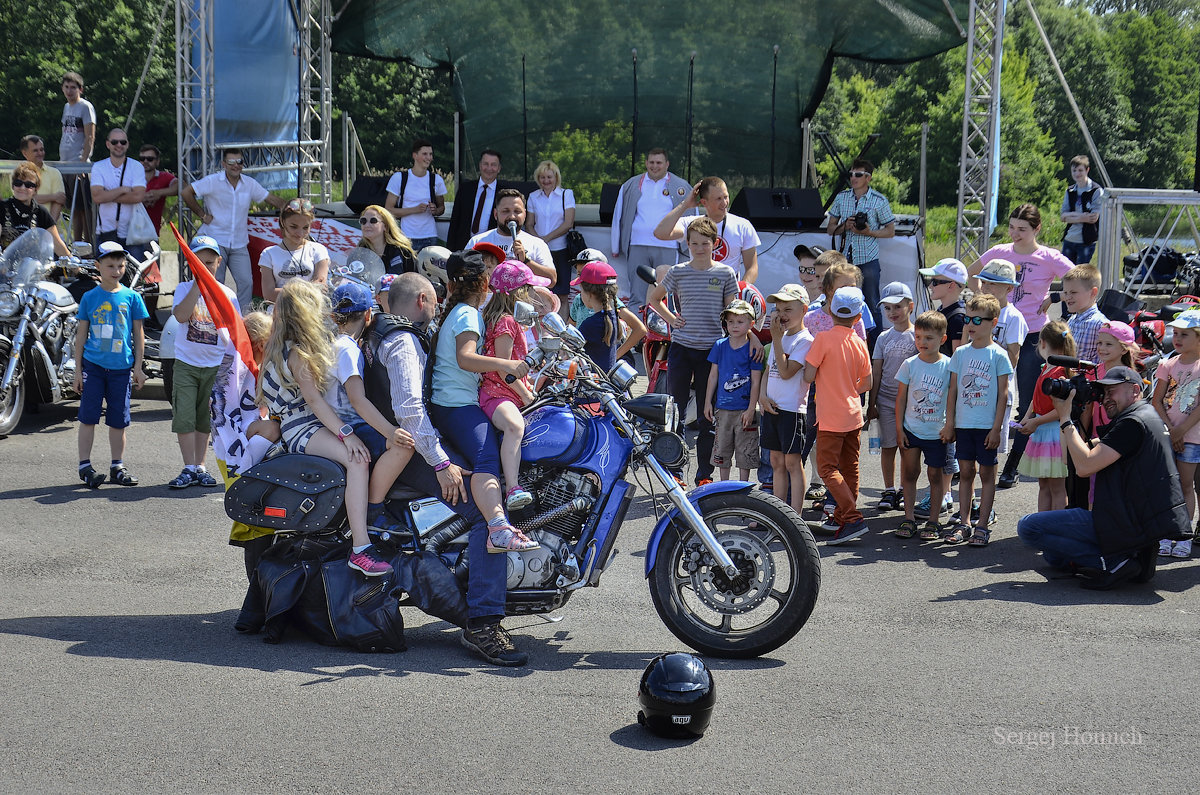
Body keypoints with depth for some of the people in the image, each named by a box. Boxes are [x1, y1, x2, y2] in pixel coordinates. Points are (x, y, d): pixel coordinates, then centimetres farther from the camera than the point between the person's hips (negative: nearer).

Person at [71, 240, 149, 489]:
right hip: (93, 365, -1)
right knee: (88, 417, -1)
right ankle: (85, 466, 6)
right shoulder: (90, 297, 3)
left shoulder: (132, 297, 4)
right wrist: (77, 369, 3)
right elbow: (81, 335, 6)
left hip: (121, 367, 1)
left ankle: (118, 467, 18)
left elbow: (138, 334, 7)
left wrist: (138, 367, 4)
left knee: (118, 420, 7)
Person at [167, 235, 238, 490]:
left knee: (204, 419, 9)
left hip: (214, 365, 1)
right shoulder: (184, 289, 0)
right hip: (186, 363, -1)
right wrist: (198, 284, -20)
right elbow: (181, 316, -19)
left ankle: (200, 467, 17)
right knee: (184, 418, -5)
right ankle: (188, 469, 1)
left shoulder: (227, 294, 4)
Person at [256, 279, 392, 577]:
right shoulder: (298, 354, -13)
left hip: (318, 421, 11)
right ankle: (360, 550, -42)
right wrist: (346, 433, -28)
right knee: (357, 460, -34)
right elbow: (314, 400, -21)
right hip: (301, 428, -11)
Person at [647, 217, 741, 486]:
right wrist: (671, 319, 5)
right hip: (681, 347, 1)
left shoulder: (725, 273, 2)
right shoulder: (678, 272, 3)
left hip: (712, 350, -1)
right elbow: (654, 297, 18)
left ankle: (705, 473, 13)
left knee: (707, 415, 5)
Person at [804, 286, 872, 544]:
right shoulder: (860, 343, 2)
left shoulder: (823, 338, -14)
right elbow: (867, 383, 9)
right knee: (850, 467, 13)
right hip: (854, 414, 6)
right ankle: (843, 517, 19)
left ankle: (853, 518, -14)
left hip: (831, 416, -6)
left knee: (827, 467, -4)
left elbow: (808, 376, -15)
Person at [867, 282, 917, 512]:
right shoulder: (884, 338, 8)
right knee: (888, 446, 5)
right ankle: (889, 491, 15)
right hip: (886, 400, 3)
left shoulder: (917, 336, -1)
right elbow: (876, 372, 10)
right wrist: (871, 403, 6)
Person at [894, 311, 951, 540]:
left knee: (936, 474, 5)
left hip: (937, 432, -1)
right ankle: (909, 519, 15)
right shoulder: (909, 364, -2)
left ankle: (933, 521, 15)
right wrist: (899, 429, 0)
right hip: (911, 429, 2)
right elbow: (901, 398, 3)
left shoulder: (948, 366, -6)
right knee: (909, 472, 6)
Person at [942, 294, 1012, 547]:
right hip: (963, 424, 4)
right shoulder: (960, 353, 7)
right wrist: (949, 424, 6)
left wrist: (996, 428, -9)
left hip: (987, 426, -4)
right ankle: (964, 523, 15)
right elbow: (953, 391, 9)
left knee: (986, 473, 3)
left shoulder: (998, 355, -4)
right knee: (966, 472, 9)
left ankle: (983, 526, 9)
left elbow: (1003, 394, -5)